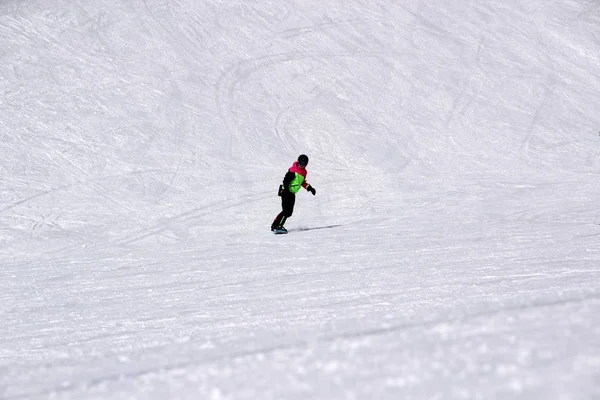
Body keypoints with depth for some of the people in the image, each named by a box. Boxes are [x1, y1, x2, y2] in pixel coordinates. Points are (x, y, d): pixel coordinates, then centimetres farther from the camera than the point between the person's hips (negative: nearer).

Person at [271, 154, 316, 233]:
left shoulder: (303, 172, 10)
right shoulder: (293, 171, -17)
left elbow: (302, 182, 25)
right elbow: (286, 181, -21)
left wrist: (309, 188, 16)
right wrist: (286, 190, -30)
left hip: (292, 194, 9)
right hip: (286, 192, -9)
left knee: (289, 212, 8)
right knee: (286, 211, -16)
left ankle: (275, 225, 14)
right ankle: (278, 226, -14)